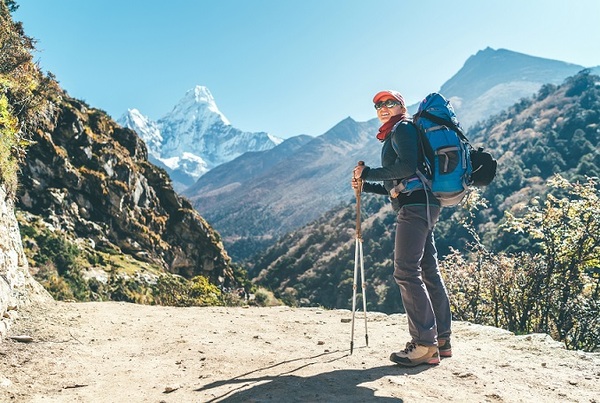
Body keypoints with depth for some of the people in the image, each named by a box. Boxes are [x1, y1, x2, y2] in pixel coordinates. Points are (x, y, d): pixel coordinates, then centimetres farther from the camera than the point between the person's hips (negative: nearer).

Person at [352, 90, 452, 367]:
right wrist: (365, 186, 15)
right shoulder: (394, 135, 27)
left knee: (406, 272, -13)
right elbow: (394, 186, 25)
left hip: (415, 205, -11)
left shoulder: (403, 128, -1)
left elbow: (407, 167, -19)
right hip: (423, 206, 11)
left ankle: (425, 345, -12)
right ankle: (442, 341, 16)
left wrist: (368, 172, -11)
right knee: (428, 271, 10)